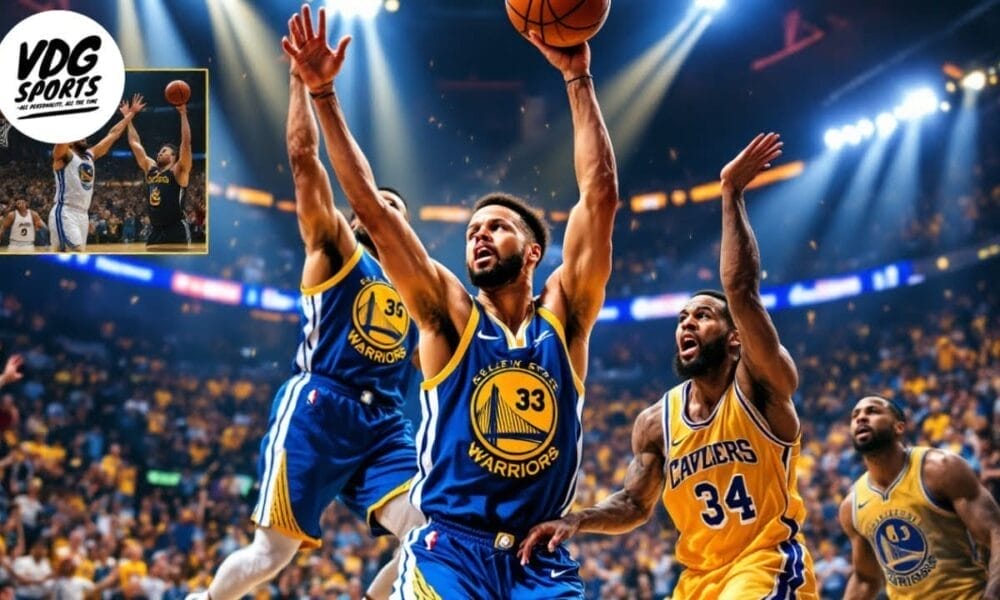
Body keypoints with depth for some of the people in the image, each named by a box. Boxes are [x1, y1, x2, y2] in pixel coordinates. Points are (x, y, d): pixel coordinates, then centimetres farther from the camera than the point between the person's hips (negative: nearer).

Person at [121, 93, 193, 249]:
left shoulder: (178, 172, -2)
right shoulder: (150, 169, 15)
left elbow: (186, 142, -13)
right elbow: (134, 143, 20)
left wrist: (183, 114, -16)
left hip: (176, 232, -7)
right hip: (156, 232, 7)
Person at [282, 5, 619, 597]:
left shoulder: (563, 314, 5)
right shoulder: (451, 315, 2)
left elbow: (601, 197, -3)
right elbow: (370, 205, -3)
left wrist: (578, 78, -5)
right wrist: (323, 92, -7)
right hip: (450, 546, -1)